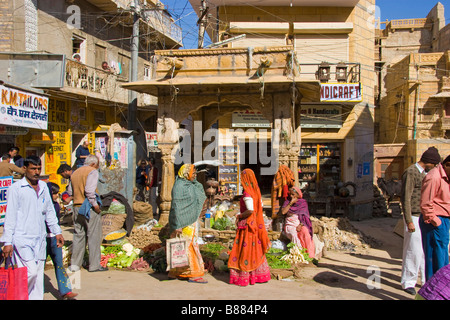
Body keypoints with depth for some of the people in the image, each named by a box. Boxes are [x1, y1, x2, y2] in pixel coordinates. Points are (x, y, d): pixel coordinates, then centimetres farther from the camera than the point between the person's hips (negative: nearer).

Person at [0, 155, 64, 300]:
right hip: (22, 238, -6)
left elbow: (49, 211, 21)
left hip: (40, 239, 6)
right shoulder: (16, 188, -5)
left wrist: (57, 232, 18)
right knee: (30, 271, -13)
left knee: (38, 274, 8)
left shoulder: (43, 186, 12)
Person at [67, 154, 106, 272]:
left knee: (78, 235, 13)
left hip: (77, 207, 7)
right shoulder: (92, 171, -7)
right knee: (94, 236, 0)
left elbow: (70, 192, 15)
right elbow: (89, 190, -20)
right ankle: (94, 265, 4)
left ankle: (75, 264, 16)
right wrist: (95, 204, -15)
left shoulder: (75, 173, 15)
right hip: (89, 208, -7)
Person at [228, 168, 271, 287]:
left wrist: (240, 216, -12)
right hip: (255, 223, 9)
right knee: (256, 249, 15)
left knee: (245, 249, -2)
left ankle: (244, 277, 5)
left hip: (247, 225, -8)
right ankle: (260, 274, 22)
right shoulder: (256, 191, 8)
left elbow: (250, 210, -27)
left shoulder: (247, 194, -19)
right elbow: (260, 205, 18)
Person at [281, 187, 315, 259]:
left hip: (300, 224, 0)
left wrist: (300, 225, -12)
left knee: (305, 233, -33)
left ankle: (309, 255, -32)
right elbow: (283, 212, -5)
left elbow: (305, 216, 4)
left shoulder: (303, 202, 10)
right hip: (290, 225, 0)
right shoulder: (287, 201, 10)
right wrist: (291, 203, -8)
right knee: (293, 235, -34)